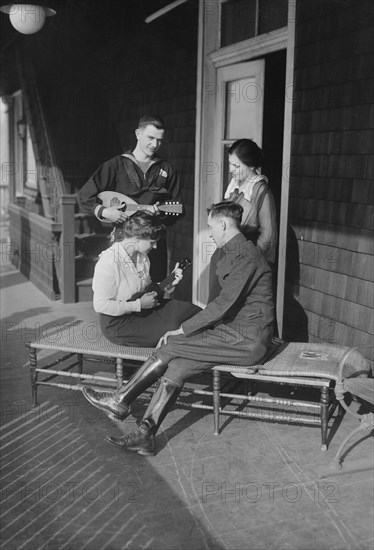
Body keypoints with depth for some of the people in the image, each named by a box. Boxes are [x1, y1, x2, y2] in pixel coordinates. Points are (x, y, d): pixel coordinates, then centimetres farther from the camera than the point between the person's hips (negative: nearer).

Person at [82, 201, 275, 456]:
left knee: (171, 347, -13)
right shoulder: (224, 254, 17)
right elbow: (218, 300, 20)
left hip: (249, 339, -8)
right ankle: (145, 435, -10)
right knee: (176, 367, -9)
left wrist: (183, 331, -17)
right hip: (235, 332, 8)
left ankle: (122, 400, 1)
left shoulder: (246, 256, -17)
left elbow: (224, 303, -22)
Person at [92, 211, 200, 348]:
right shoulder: (109, 262, -25)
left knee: (194, 311, -4)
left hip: (143, 308, 9)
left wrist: (169, 283, -2)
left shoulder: (142, 256, 3)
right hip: (120, 323, -9)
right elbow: (100, 305, -26)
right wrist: (139, 304, -23)